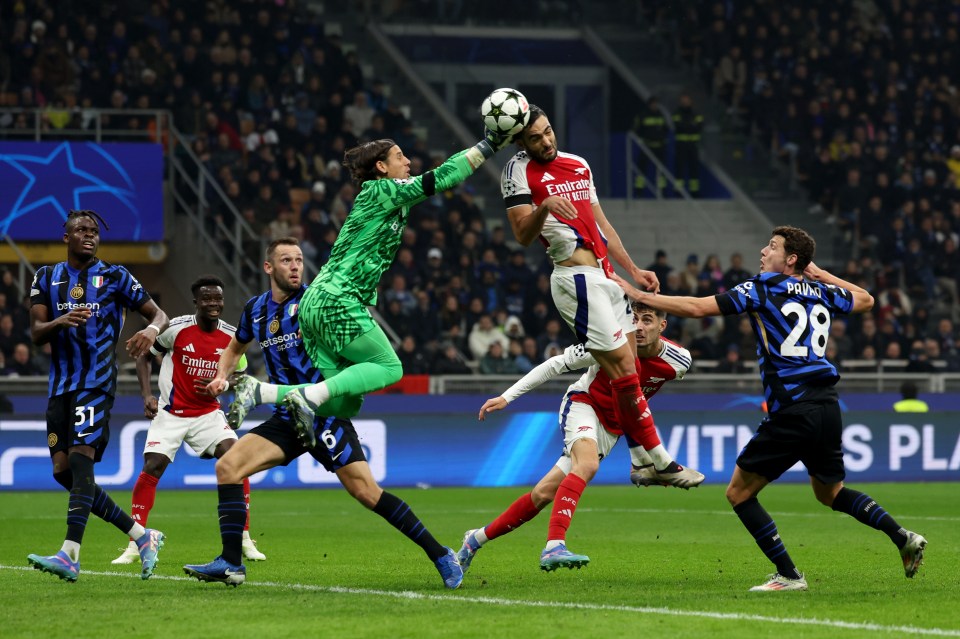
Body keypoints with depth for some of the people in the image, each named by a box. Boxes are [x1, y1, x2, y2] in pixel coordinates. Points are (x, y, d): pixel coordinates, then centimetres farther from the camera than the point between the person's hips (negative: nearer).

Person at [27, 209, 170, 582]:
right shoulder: (47, 278, 11)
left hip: (97, 383, -5)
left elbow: (159, 314, 5)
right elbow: (36, 333, 3)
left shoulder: (115, 277, 3)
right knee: (63, 471, 1)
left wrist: (151, 330, -19)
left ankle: (70, 555, -29)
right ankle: (142, 536, 11)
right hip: (61, 384, 5)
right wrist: (60, 322, -20)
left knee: (80, 460, -20)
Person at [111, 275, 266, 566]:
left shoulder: (231, 336, -4)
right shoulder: (176, 328, -12)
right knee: (152, 468, -14)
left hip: (208, 412, 2)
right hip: (171, 412, -2)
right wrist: (147, 395, -10)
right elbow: (144, 356, 1)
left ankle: (244, 540, -5)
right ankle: (133, 545, -4)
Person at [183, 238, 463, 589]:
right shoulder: (256, 310, 10)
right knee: (227, 466, -11)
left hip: (324, 414, -5)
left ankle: (439, 555, -4)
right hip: (286, 418, 5)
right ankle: (230, 563, -7)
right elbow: (236, 346, 29)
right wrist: (222, 376, 13)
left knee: (365, 491, -13)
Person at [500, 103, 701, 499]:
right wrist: (543, 207, -32)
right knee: (624, 371, -10)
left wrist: (633, 270, 22)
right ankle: (660, 461, -5)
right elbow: (522, 236, -13)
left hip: (607, 274, 8)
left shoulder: (578, 165, 17)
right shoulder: (520, 172, -5)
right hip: (578, 280, -8)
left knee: (627, 370, 7)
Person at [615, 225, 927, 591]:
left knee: (739, 493, 4)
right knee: (829, 492, 27)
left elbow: (696, 308, -9)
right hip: (827, 407, 7)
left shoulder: (761, 290, -3)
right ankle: (902, 537, 13)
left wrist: (638, 295, -2)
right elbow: (866, 300, 35)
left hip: (791, 412, -7)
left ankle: (788, 575, -1)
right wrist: (823, 275, 35)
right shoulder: (822, 294, 14)